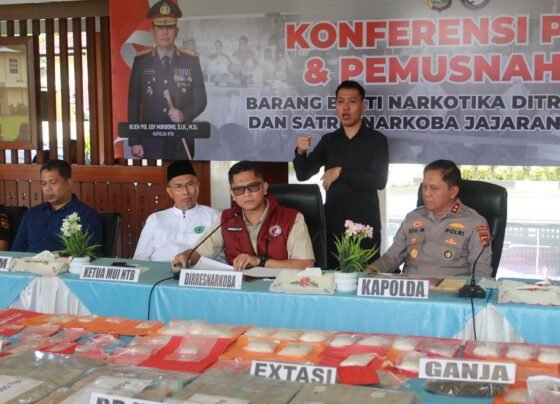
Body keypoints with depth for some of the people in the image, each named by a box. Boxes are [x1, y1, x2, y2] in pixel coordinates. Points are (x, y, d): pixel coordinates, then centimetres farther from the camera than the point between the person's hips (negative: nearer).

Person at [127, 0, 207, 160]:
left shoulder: (191, 60, 2)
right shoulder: (141, 61, 2)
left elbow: (200, 99, 4)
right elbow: (133, 103, 2)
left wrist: (185, 115, -17)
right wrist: (134, 141, -3)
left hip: (182, 139, 1)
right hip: (150, 138, -1)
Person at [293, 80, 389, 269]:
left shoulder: (376, 140, -1)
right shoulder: (328, 140, 11)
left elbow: (379, 180, -12)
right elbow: (303, 175, 7)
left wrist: (341, 172, -16)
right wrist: (301, 152, -13)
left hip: (365, 224, -3)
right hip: (333, 223, 4)